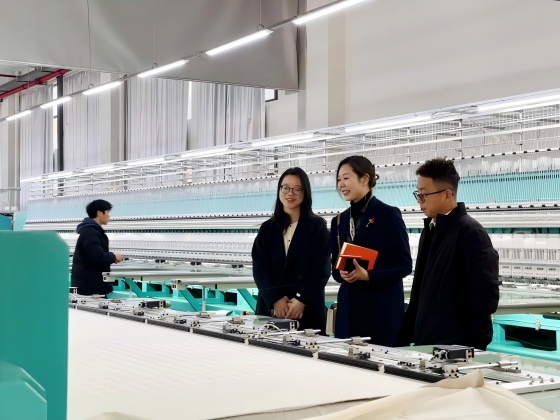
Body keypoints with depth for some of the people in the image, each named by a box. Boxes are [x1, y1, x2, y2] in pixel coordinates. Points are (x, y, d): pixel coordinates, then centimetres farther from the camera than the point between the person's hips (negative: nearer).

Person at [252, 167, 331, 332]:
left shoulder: (317, 227, 4)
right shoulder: (267, 228, 12)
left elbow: (322, 270, -3)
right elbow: (260, 269, 3)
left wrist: (301, 300, -14)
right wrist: (276, 299, -12)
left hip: (307, 310, -2)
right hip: (271, 308, 2)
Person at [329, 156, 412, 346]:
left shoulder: (388, 214, -4)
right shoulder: (340, 220, 13)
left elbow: (404, 264, -7)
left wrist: (368, 275, -20)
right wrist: (341, 273, -7)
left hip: (383, 308, -5)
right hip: (349, 307, 5)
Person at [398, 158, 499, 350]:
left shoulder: (470, 233, -13)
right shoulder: (430, 230, 13)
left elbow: (485, 297, -16)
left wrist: (473, 345, -13)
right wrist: (406, 336, 11)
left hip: (456, 347, -8)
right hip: (425, 342, 8)